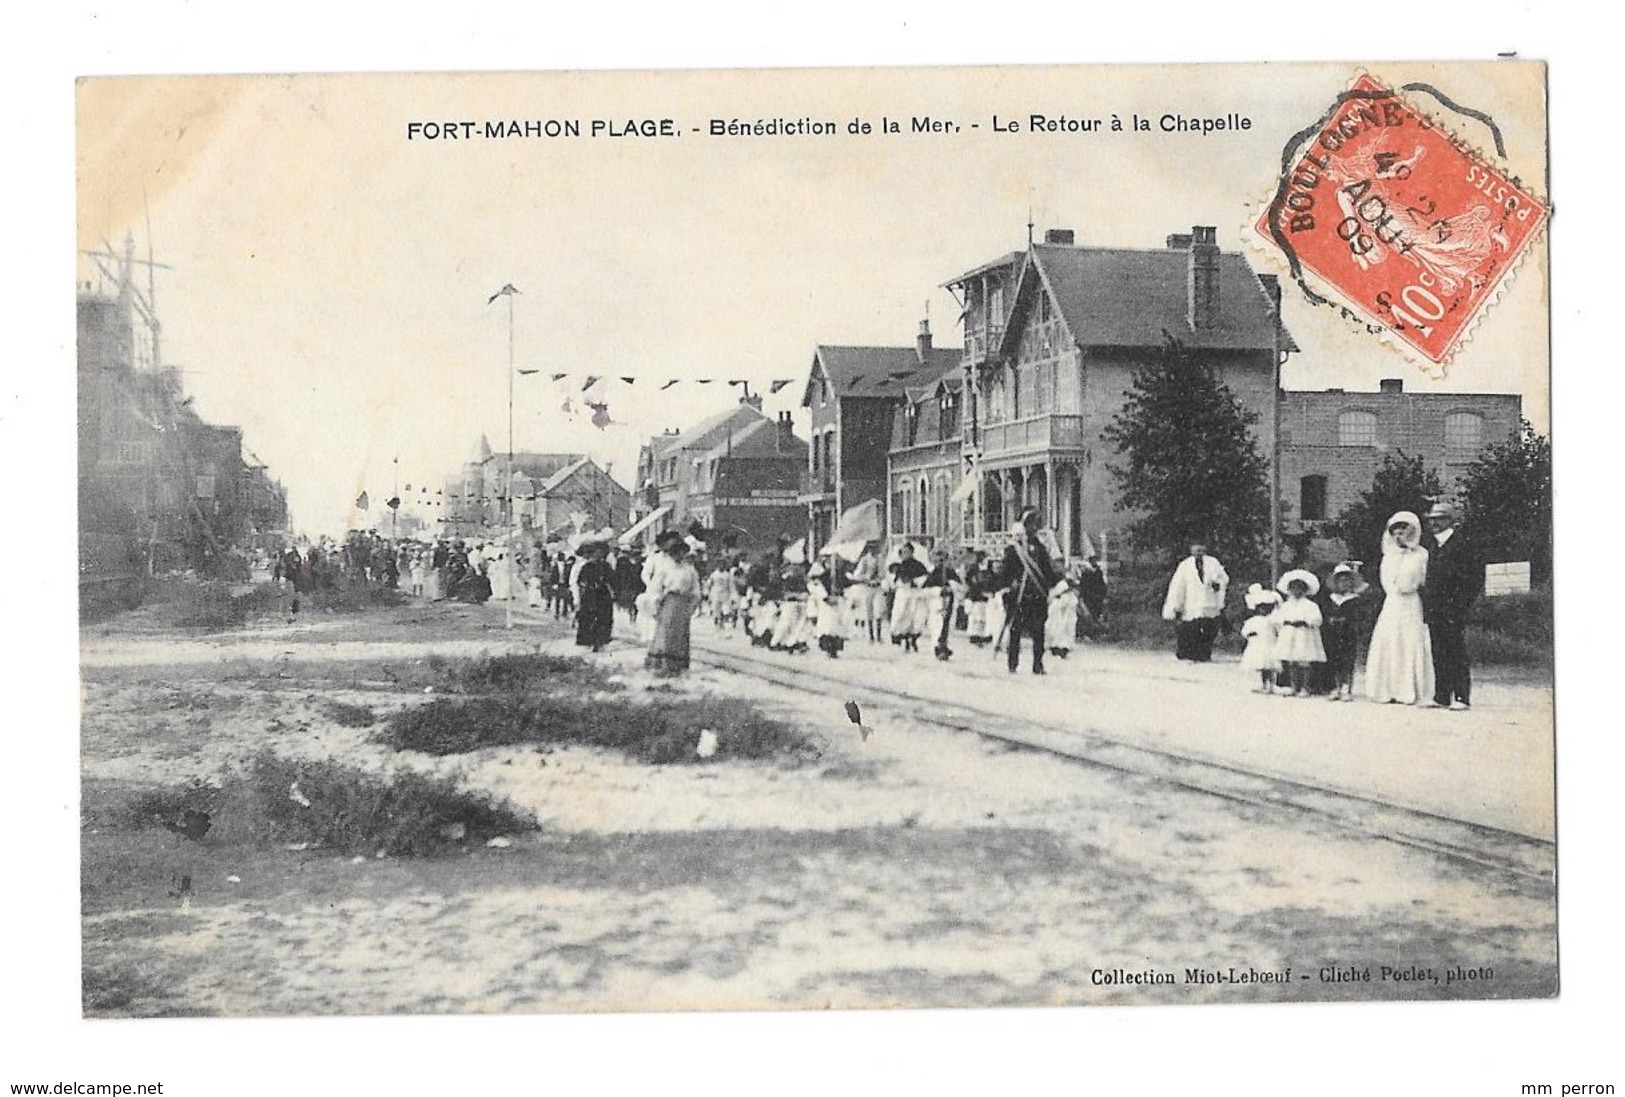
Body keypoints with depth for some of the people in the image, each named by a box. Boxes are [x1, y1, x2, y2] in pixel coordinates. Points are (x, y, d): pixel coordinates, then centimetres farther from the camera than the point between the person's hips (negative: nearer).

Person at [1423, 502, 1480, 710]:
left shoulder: (1462, 544, -6)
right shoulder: (1434, 547, 17)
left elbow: (1477, 574, -8)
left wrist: (1464, 603, -11)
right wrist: (1427, 603, 14)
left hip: (1453, 610, -7)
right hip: (1434, 611, 8)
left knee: (1457, 654, -5)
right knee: (1439, 655, 8)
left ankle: (1462, 698, -2)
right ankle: (1442, 697, 12)